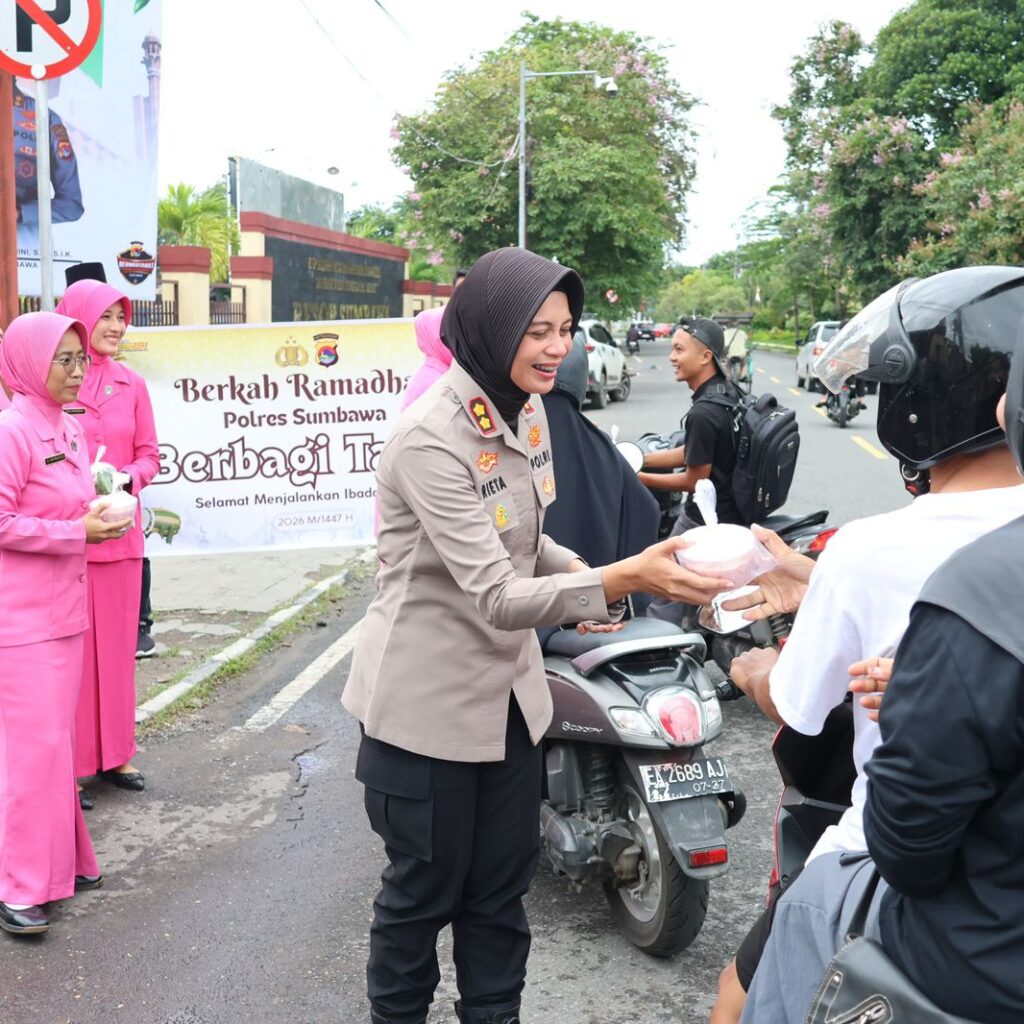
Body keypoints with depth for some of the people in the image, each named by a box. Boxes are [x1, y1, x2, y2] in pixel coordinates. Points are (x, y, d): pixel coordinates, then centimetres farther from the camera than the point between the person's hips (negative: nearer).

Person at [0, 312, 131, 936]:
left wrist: (104, 515, 4)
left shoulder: (70, 430, 10)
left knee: (56, 737, 15)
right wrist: (77, 532, -18)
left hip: (63, 608, 9)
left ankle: (59, 859, 27)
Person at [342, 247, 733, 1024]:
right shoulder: (431, 438, -24)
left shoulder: (525, 409, 2)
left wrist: (579, 574, -4)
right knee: (424, 888, 11)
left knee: (503, 884, 16)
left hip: (509, 688, 7)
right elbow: (496, 596, -31)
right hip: (430, 699, -7)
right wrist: (622, 579, -42)